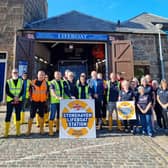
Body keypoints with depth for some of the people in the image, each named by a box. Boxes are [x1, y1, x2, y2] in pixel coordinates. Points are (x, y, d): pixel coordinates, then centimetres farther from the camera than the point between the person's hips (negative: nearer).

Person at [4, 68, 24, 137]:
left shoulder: (21, 81, 7)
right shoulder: (8, 81, 4)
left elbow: (22, 91, -1)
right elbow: (7, 92, -5)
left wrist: (18, 97, -16)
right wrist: (14, 97, -17)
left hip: (19, 101, 1)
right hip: (10, 101, -1)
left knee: (18, 115, 6)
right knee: (8, 115, 0)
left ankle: (18, 131, 15)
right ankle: (6, 132, 9)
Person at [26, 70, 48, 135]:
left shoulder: (46, 83, 3)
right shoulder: (33, 82, 2)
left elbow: (47, 91, 11)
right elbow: (30, 90, 11)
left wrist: (46, 98, 5)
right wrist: (30, 97, 5)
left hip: (42, 102, 1)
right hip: (34, 101, 0)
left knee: (41, 116, 9)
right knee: (32, 116, 2)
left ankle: (41, 129, 22)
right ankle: (29, 130, 13)